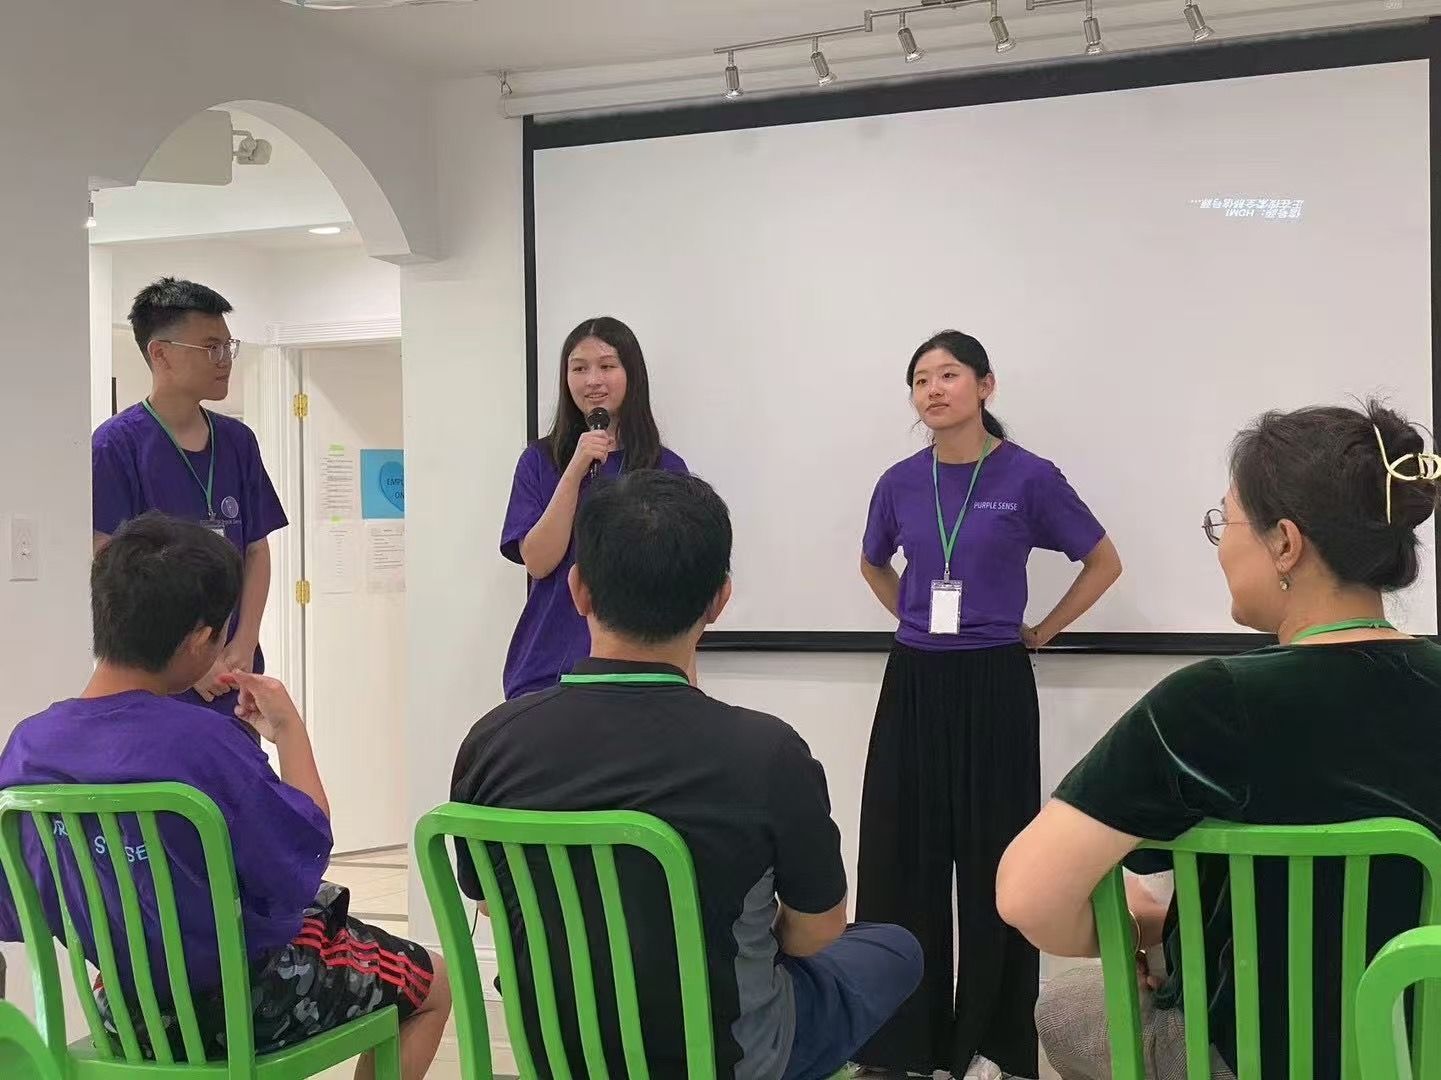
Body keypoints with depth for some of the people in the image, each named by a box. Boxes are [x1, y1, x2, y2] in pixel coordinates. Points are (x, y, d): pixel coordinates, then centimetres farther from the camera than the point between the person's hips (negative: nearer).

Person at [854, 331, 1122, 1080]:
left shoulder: (1028, 477, -8)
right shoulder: (901, 482, 3)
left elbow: (1104, 562, 1)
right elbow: (874, 565, 22)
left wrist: (1041, 631, 1)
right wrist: (917, 620, 11)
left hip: (993, 685, -3)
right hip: (912, 684, 4)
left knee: (991, 858, 2)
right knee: (904, 853, 5)